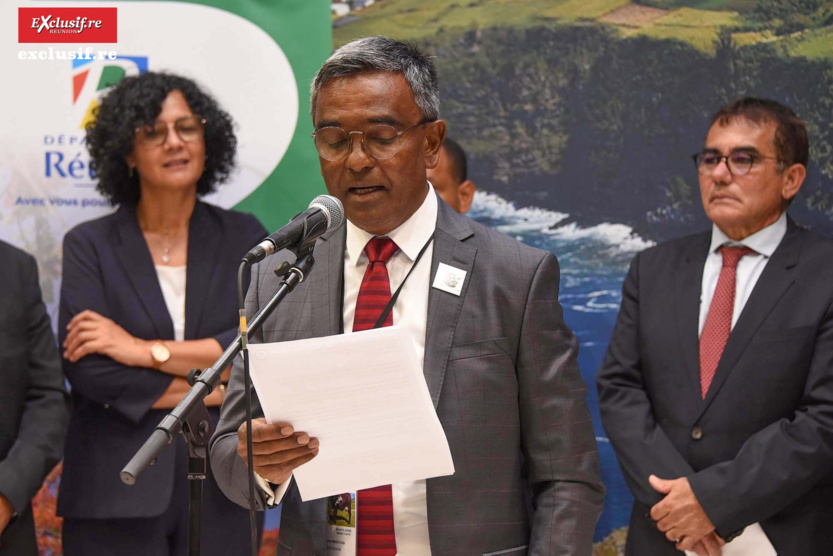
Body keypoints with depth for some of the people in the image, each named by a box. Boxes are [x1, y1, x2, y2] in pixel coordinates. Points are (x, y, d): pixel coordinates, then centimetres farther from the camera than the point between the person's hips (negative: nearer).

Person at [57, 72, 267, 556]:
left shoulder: (243, 238, 7)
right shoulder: (90, 245, 2)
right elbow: (87, 368, -10)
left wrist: (146, 350, -11)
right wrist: (208, 391, -8)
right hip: (116, 492, -1)